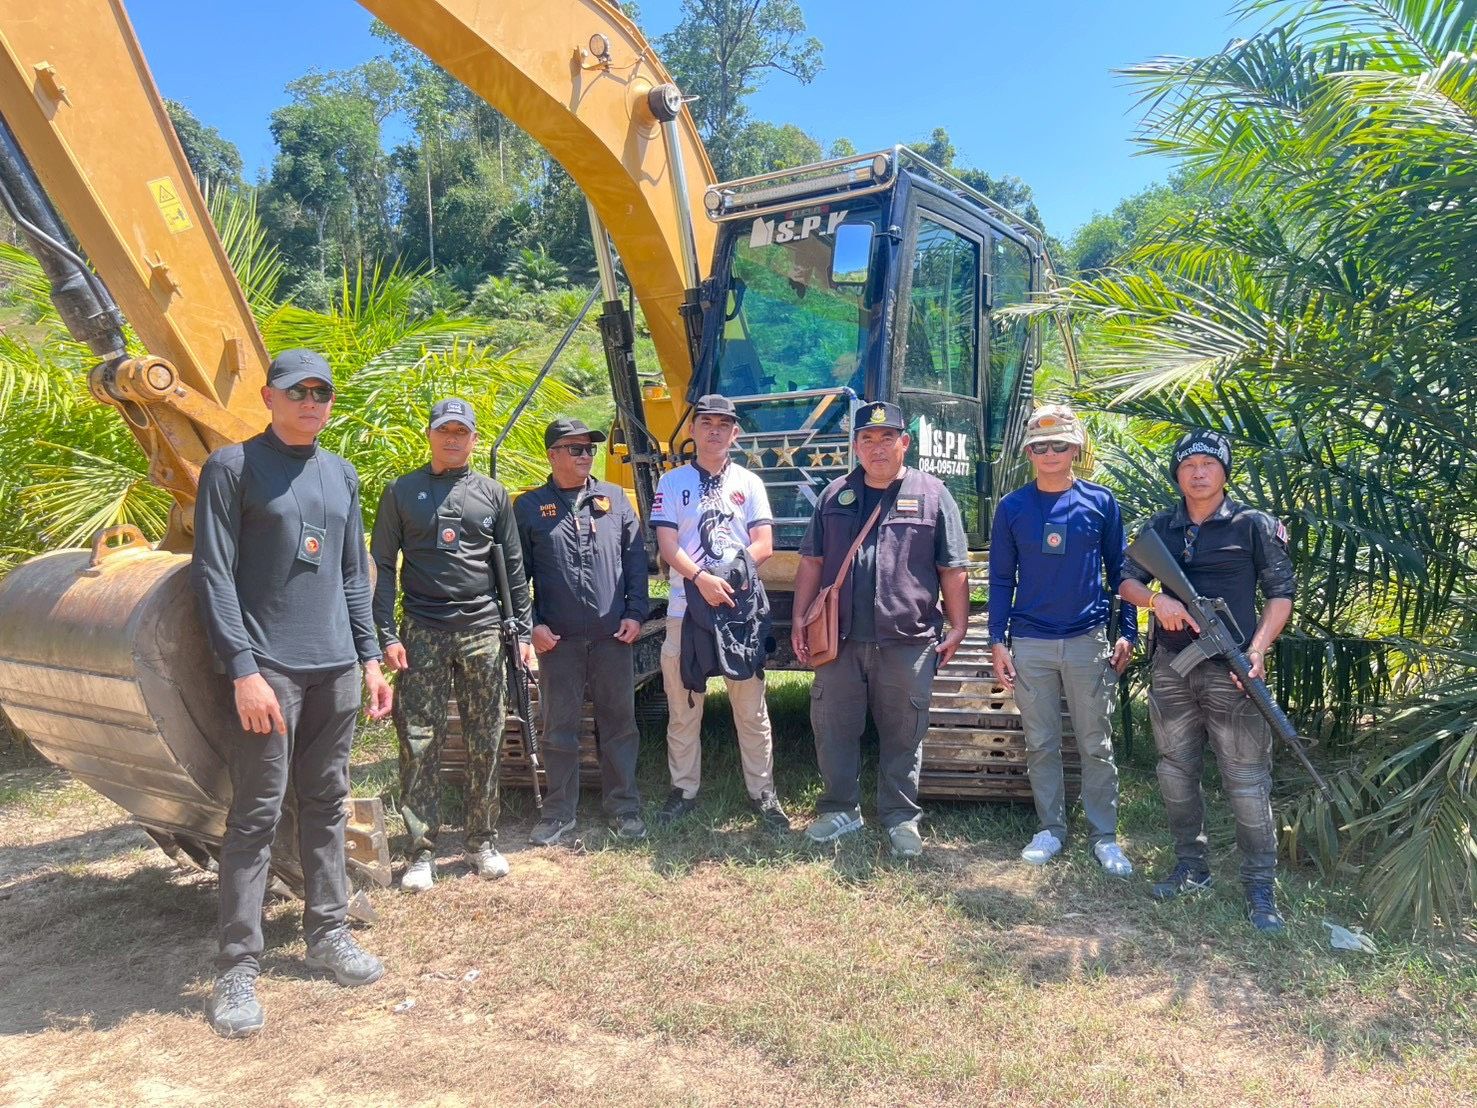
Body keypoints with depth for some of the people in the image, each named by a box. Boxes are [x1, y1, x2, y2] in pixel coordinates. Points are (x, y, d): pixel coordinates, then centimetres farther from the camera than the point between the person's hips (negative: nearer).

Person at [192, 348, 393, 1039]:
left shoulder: (341, 475, 14)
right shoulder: (233, 467, -3)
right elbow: (213, 576, -8)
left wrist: (369, 659, 13)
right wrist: (244, 670, -15)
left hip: (335, 668, 6)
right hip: (269, 668, -5)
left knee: (326, 805, 12)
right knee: (257, 814, -3)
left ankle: (327, 933, 24)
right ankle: (237, 967, 7)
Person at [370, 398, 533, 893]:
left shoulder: (492, 494, 10)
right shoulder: (402, 492, 6)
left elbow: (514, 567, 11)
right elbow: (384, 566, 4)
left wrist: (523, 630, 6)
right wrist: (387, 634, -4)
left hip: (483, 631, 2)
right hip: (422, 632, -1)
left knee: (486, 742, 6)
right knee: (419, 742, -1)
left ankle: (483, 843, 18)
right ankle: (422, 851, 9)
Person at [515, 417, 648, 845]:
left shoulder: (614, 498, 7)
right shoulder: (530, 507, 3)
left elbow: (636, 559, 7)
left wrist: (635, 612, -1)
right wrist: (531, 624, -4)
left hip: (613, 634, 1)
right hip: (558, 638, -1)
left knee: (620, 722, 8)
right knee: (559, 727, 8)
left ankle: (623, 807, 21)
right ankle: (559, 813, 21)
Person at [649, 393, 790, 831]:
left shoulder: (749, 484, 9)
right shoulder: (673, 482, 6)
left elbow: (763, 545, 1)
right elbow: (667, 545, -4)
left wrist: (727, 576, -15)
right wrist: (702, 578, -21)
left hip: (739, 607, 0)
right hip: (685, 608, 0)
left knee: (751, 707, 4)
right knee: (682, 708, 9)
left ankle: (762, 792, 16)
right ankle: (684, 790, 22)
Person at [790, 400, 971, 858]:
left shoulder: (931, 494, 2)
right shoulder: (835, 496, 10)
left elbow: (953, 570, 3)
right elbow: (811, 562, 12)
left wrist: (957, 627, 0)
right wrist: (799, 620, 6)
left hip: (908, 641, -2)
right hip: (840, 638, 3)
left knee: (903, 734, 8)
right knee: (833, 727, 8)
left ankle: (901, 817, 23)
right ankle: (840, 810, 25)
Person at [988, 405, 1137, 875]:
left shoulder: (1101, 502, 2)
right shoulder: (1012, 507, 3)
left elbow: (1119, 570, 7)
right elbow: (1001, 578, 4)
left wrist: (1128, 633, 1)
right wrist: (997, 641, -1)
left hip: (1088, 641, 0)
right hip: (1030, 645, 1)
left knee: (1096, 744, 5)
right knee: (1040, 744, 9)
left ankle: (1104, 836, 16)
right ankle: (1051, 829, 21)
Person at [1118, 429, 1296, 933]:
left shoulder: (1254, 525, 0)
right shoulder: (1159, 527, 10)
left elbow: (1281, 592, 0)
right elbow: (1127, 581, 10)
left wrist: (1257, 650, -13)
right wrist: (1157, 600, -12)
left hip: (1230, 672, -4)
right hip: (1170, 669, 4)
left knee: (1247, 782, -2)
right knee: (1176, 773, 13)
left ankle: (1260, 887, 9)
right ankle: (1191, 868, 28)